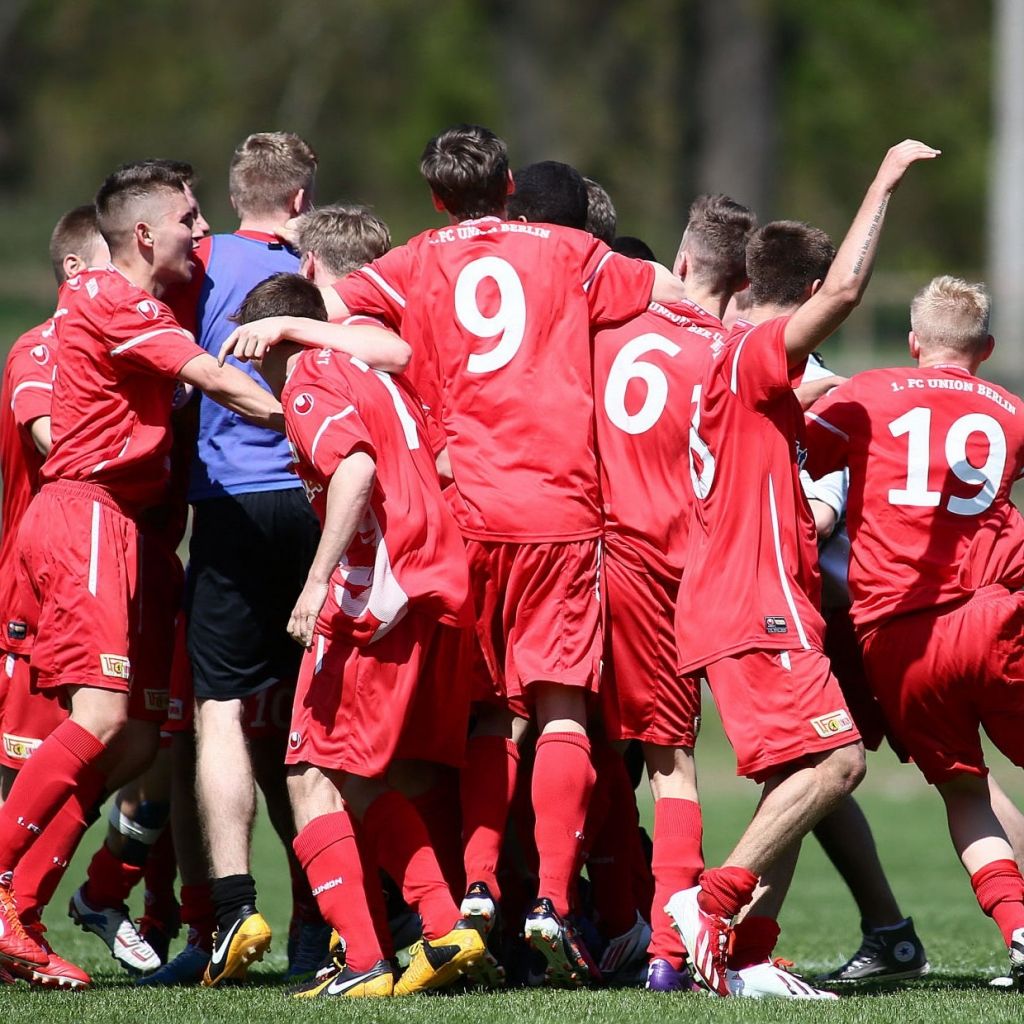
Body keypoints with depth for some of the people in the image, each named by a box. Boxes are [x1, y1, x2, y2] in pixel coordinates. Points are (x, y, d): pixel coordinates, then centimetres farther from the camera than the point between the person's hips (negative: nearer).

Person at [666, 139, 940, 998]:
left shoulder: (733, 365, 20)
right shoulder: (755, 355, -9)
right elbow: (846, 290, -24)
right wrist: (885, 183, -16)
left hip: (736, 606, 10)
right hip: (758, 610, -10)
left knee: (800, 776, 7)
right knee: (834, 758, -18)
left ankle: (748, 956, 0)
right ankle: (715, 899, -19)